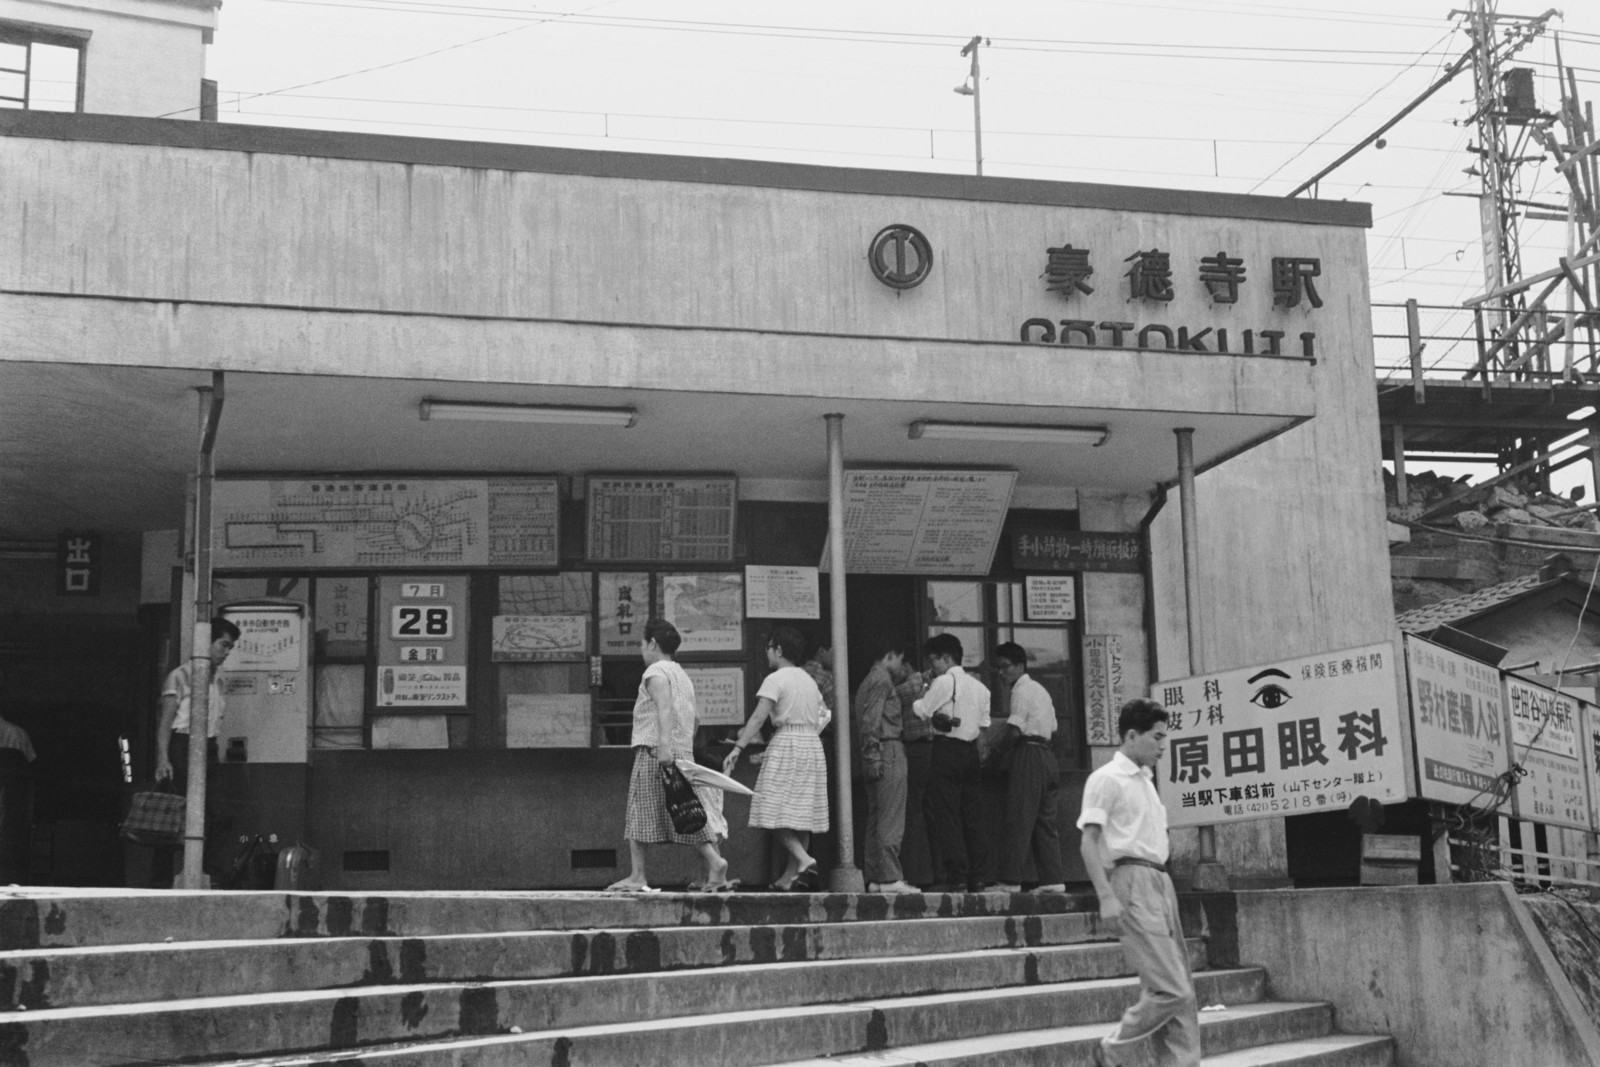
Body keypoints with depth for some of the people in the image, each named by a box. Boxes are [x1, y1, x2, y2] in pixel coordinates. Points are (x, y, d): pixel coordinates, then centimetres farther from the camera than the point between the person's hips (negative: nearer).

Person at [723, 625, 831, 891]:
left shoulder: (775, 679, -6)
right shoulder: (808, 679, 16)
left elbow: (758, 717, -16)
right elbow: (825, 714, 17)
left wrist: (737, 748, -20)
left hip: (786, 744, -7)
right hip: (813, 746, 7)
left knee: (777, 811, -7)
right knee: (801, 813, 6)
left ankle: (804, 859, -26)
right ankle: (791, 876, 8)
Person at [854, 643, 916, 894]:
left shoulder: (868, 681, 23)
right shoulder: (882, 680, -7)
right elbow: (871, 720, -16)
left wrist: (869, 756, 17)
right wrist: (874, 757, -20)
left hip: (876, 758, 10)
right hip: (888, 750, -10)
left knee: (875, 818, 9)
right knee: (891, 819, -10)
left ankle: (874, 878, 10)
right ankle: (890, 878, -13)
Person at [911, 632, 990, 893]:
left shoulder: (944, 682, -7)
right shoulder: (979, 687, 13)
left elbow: (923, 711, -5)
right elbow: (984, 724, 15)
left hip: (947, 749, -7)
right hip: (971, 750, 7)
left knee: (947, 815, -5)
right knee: (972, 816, 8)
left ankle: (956, 878, -9)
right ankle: (976, 878, 8)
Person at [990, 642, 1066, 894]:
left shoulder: (1022, 689, -7)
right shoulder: (1039, 689, 22)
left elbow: (1014, 731, -15)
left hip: (1028, 754, -9)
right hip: (1046, 754, 9)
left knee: (1019, 819, -9)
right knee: (1045, 819, 9)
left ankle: (1010, 880, -11)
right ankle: (1053, 878, 5)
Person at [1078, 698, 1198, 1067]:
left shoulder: (1145, 780, 19)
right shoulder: (1106, 779, -6)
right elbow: (1089, 842, -12)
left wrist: (1163, 885, 19)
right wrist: (1107, 898, -20)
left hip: (1160, 882, 9)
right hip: (1133, 881, -9)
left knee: (1182, 993, 5)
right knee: (1171, 990, -13)